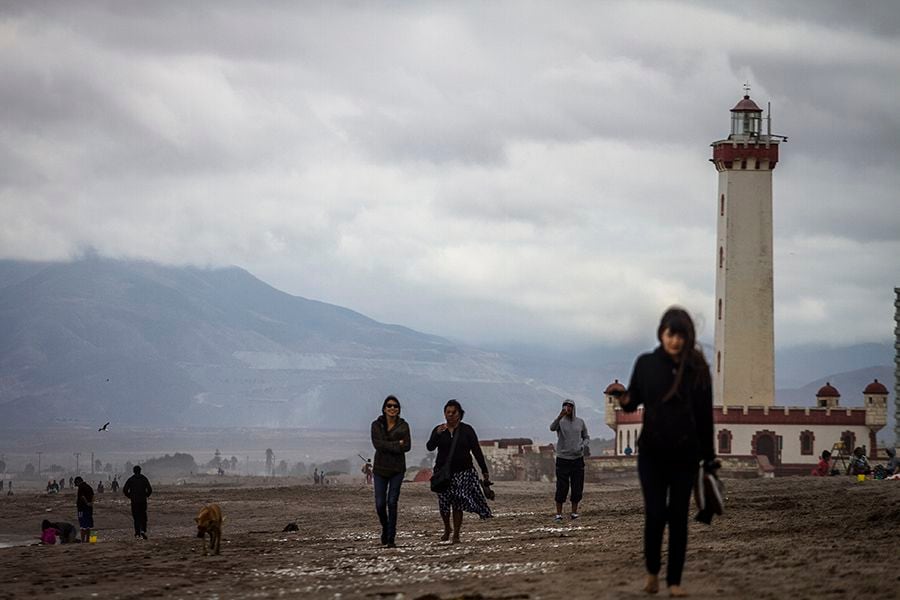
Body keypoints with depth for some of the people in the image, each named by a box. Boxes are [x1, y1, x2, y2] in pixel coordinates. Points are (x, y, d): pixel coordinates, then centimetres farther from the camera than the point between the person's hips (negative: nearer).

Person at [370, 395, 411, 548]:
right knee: (380, 504, -1)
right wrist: (396, 445, -14)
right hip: (380, 468, 1)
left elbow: (407, 446, -10)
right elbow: (377, 444, -13)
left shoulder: (403, 425, 2)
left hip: (397, 469, -1)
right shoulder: (376, 425, 1)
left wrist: (387, 446, -14)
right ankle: (385, 528, 29)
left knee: (392, 502, -8)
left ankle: (391, 539, -4)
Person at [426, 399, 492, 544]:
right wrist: (437, 434, -27)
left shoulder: (467, 430, 3)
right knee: (444, 503, -1)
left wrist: (484, 471, 0)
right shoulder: (439, 430, 5)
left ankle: (456, 534, 3)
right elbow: (430, 447, -10)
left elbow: (476, 451, 3)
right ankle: (447, 528, 25)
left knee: (458, 503, -6)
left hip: (463, 472, -1)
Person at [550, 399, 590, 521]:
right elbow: (552, 428, -26)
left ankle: (574, 512, 13)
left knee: (577, 488, 3)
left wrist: (583, 446, -6)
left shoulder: (580, 422, 7)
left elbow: (586, 437, 16)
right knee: (562, 488, -5)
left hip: (578, 458, 3)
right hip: (563, 458, -3)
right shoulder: (560, 421, -3)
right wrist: (560, 416, -43)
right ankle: (559, 513, 2)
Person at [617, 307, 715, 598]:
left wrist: (709, 458, 1)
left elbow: (705, 415, 0)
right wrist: (624, 400, -15)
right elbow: (633, 400, 9)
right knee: (655, 514, -8)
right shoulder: (646, 364, -1)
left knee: (678, 517, 3)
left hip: (685, 455, 0)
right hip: (652, 453, 0)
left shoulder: (697, 368, -2)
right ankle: (652, 571, 17)